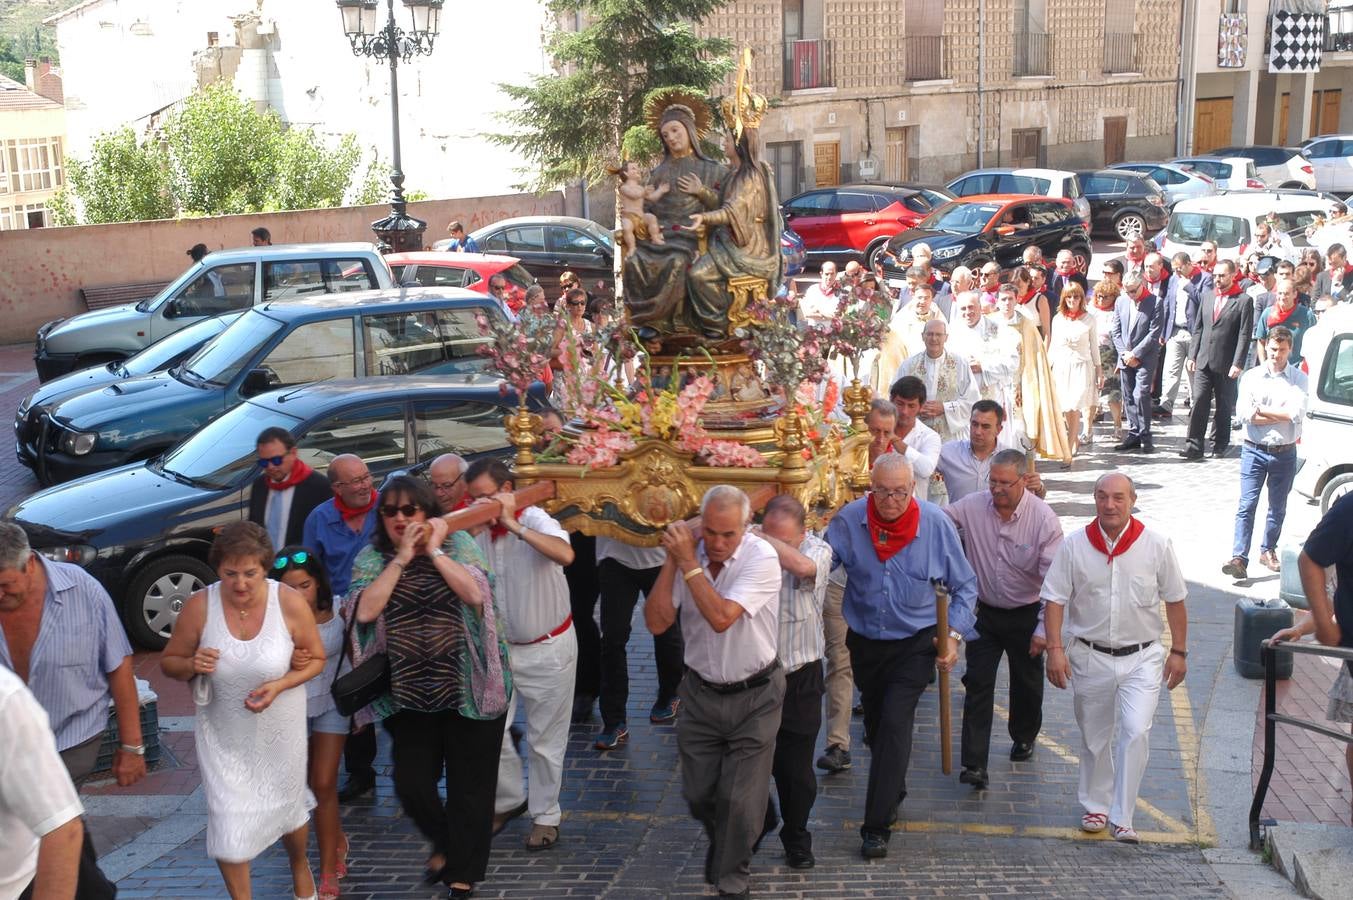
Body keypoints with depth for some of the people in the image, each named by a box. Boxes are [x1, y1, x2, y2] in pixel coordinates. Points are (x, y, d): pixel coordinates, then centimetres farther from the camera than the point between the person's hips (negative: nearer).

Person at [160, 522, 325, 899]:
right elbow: (168, 662, -5)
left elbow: (316, 659, -6)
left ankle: (300, 866, 54)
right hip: (222, 734, 0)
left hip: (279, 730, 1)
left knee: (287, 805, 21)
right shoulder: (199, 606, -19)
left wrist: (279, 686, -23)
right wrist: (191, 665, -27)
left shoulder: (291, 603, -20)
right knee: (228, 825, -2)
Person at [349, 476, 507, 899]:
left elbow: (475, 594, -18)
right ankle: (444, 844, 31)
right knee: (411, 784, 0)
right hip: (409, 693, 2)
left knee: (469, 785, 6)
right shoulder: (372, 558, 1)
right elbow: (365, 611, -15)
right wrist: (402, 558, -16)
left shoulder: (458, 542, -3)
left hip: (469, 686, -1)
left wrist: (435, 551, -16)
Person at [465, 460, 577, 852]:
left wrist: (513, 524, -39)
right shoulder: (478, 533, -5)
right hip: (498, 647, 4)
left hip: (548, 648, -4)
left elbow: (565, 555, -41)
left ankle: (545, 814, 25)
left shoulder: (534, 519, -19)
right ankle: (509, 798, 31)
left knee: (545, 738, 7)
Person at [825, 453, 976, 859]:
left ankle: (877, 825, -9)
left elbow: (964, 586, -1)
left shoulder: (936, 524, -12)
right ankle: (893, 794, 44)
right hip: (865, 641, 3)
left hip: (914, 645, -3)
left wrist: (954, 634, -10)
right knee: (875, 724, 18)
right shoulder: (848, 521, -13)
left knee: (895, 724, -14)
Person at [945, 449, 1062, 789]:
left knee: (1027, 682, 17)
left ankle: (1024, 738, 45)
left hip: (1026, 614, -1)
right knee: (977, 684, -4)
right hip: (984, 612, 1)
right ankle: (975, 764, -2)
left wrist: (1044, 628, -22)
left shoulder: (1043, 519, -19)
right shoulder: (971, 506, -11)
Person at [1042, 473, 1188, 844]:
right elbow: (1054, 599, -3)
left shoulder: (1156, 545, -6)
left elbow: (1175, 600, 3)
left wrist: (1178, 651, 4)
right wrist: (1055, 648, -11)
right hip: (1090, 657, 1)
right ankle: (1096, 806, 34)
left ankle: (1121, 817, -4)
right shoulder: (1074, 545, -6)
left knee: (1136, 731, -14)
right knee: (1094, 737, 14)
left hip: (1142, 657, -1)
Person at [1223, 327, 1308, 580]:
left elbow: (1297, 413, -14)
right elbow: (1243, 413, -11)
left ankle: (1268, 550, 29)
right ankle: (1239, 558, -11)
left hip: (1284, 452, 1)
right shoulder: (1252, 377, 2)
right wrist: (1281, 415, -13)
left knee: (1278, 507, 13)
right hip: (1255, 451, -1)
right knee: (1247, 505, -7)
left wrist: (1260, 410, -11)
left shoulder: (1299, 379, 1)